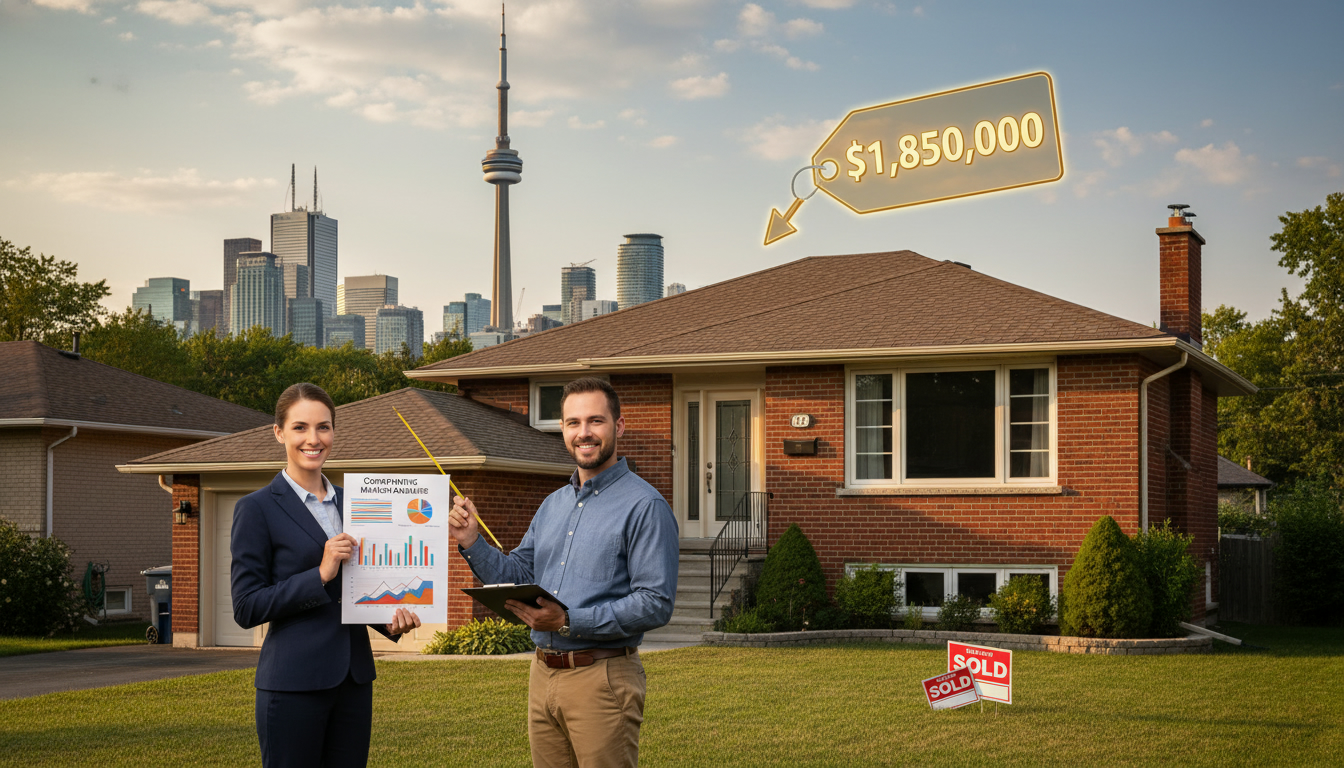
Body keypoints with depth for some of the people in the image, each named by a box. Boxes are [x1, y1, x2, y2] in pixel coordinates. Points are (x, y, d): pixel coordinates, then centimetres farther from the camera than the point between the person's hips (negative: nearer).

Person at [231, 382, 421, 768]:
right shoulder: (258, 508, -5)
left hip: (353, 678, 6)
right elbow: (246, 608, -9)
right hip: (294, 684, -6)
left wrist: (389, 620, 2)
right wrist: (320, 576, -17)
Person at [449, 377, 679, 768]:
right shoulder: (553, 504, 16)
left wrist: (570, 622, -22)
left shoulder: (645, 506, -10)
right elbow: (517, 574, 18)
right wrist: (471, 542, 1)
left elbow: (656, 604, -17)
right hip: (543, 676, 7)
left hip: (602, 678, -7)